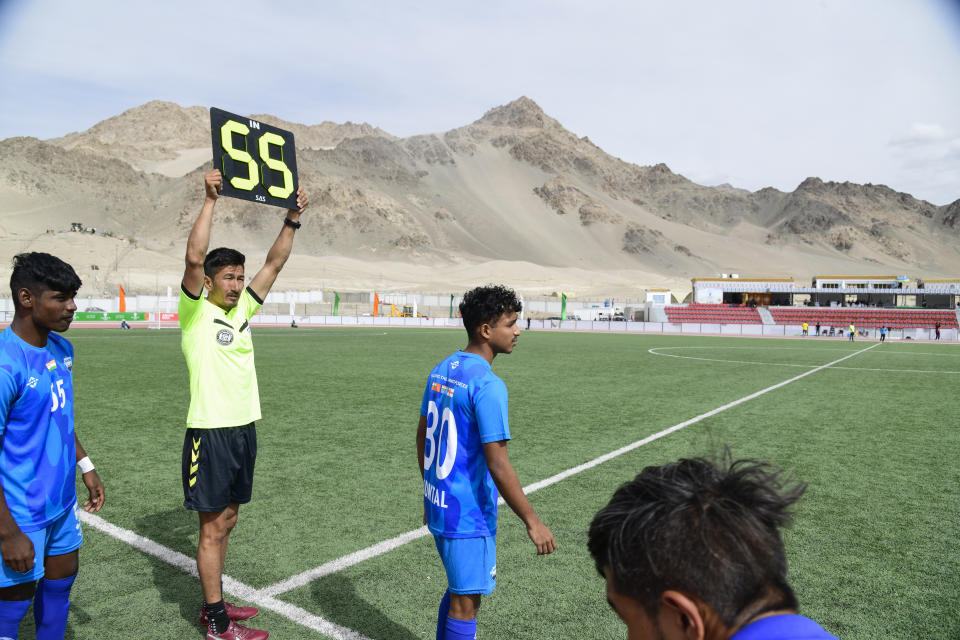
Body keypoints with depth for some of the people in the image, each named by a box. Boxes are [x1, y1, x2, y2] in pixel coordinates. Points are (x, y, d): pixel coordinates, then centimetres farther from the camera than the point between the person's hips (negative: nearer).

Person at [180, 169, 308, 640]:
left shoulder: (242, 310, 9)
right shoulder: (194, 312, -8)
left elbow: (274, 263, 9)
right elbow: (194, 257, -23)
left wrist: (293, 218, 4)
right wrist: (210, 200, -25)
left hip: (243, 430, 7)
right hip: (211, 433, -7)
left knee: (225, 521, 17)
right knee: (212, 528, 2)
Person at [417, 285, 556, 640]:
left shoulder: (441, 370, 4)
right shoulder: (488, 386, -23)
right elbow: (498, 466, -24)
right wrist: (532, 522, -15)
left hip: (438, 504, 8)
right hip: (468, 515, -8)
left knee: (458, 590, 24)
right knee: (466, 603, 7)